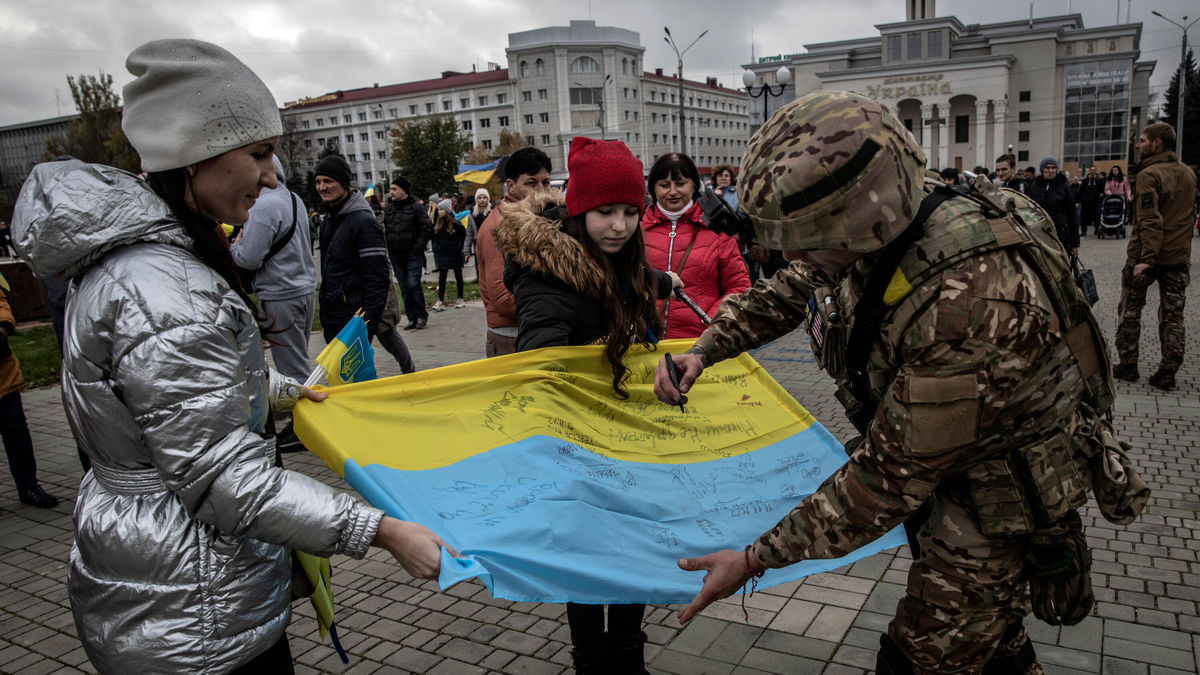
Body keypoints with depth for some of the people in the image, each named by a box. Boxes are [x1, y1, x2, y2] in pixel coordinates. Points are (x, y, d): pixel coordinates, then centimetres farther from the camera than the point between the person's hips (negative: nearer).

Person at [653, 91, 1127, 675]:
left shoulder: (972, 308, -41)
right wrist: (704, 350, -12)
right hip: (943, 468, 8)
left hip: (998, 500, -7)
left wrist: (756, 560, -26)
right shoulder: (880, 226, -16)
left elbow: (888, 477, -33)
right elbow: (786, 292, 3)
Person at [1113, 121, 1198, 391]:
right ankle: (1168, 371, 10)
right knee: (1172, 315, 9)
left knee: (1130, 310, 9)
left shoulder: (1149, 175, -14)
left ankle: (1128, 365, 14)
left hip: (1145, 255, -6)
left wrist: (1146, 258, -23)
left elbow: (1150, 220, -21)